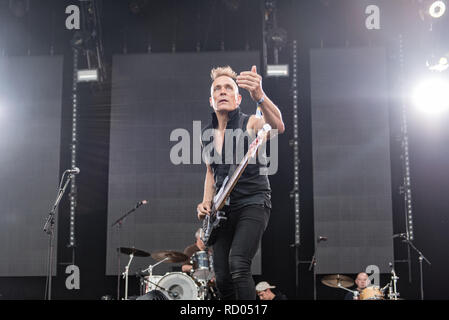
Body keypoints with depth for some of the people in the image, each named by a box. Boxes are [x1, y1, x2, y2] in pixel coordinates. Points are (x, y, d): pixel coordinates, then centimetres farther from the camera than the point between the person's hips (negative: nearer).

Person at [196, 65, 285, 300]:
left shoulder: (250, 124, -8)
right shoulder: (207, 135, 10)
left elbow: (277, 127, -32)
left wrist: (259, 97, -51)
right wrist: (206, 203, 6)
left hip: (253, 203, -6)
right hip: (223, 209, 6)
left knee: (238, 263, -26)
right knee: (222, 278, 3)